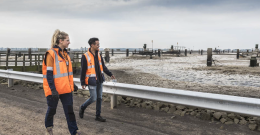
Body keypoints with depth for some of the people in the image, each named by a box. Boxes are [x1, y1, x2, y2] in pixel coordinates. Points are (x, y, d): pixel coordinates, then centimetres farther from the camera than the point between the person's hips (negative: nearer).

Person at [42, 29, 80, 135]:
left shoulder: (65, 53, 11)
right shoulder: (51, 54, -13)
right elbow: (49, 74, -16)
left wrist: (72, 84, 21)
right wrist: (53, 89, -20)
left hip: (66, 88, 6)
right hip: (55, 89, -6)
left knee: (69, 109, 4)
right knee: (52, 109, 11)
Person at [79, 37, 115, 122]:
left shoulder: (98, 55, 6)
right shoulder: (85, 56, -14)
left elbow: (103, 66, 16)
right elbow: (83, 70, -11)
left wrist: (110, 74, 10)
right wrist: (82, 83, -10)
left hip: (99, 80, 7)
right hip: (92, 81, -6)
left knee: (99, 98, 9)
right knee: (93, 98, -3)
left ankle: (98, 116, 20)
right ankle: (82, 108, 24)